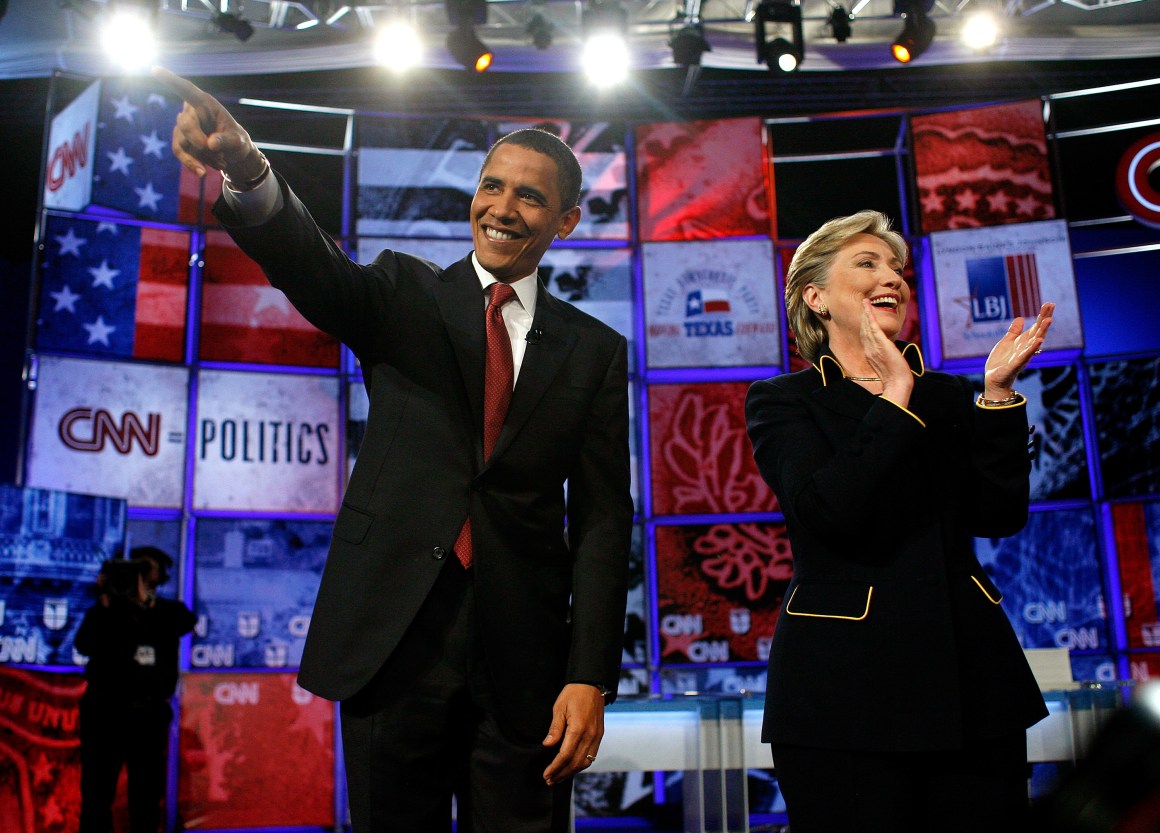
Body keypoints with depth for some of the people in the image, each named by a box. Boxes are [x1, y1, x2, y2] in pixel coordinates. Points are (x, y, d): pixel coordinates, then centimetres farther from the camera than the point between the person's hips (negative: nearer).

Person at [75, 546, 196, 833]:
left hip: (149, 716, 1)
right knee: (96, 794, 0)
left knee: (147, 798, 7)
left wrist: (147, 601, -28)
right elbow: (83, 646, -12)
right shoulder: (105, 609, 3)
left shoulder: (167, 611, 5)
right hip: (104, 713, -1)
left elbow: (187, 622, -17)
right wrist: (104, 603, -23)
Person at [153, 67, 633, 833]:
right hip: (393, 637, 0)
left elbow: (603, 519, 2)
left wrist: (590, 679, -7)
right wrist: (248, 173, -37)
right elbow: (314, 268, -15)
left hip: (524, 655, 1)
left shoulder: (596, 351, 6)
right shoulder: (405, 295, 6)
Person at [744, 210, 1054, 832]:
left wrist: (997, 395, -8)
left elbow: (999, 517, 0)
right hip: (845, 684, -4)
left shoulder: (949, 397, 12)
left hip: (969, 675, 4)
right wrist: (895, 397, -13)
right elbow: (832, 510, -16)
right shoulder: (781, 401, 1)